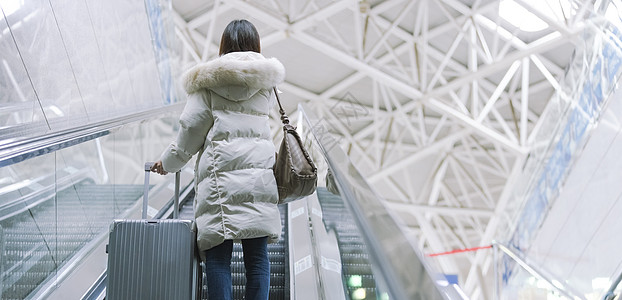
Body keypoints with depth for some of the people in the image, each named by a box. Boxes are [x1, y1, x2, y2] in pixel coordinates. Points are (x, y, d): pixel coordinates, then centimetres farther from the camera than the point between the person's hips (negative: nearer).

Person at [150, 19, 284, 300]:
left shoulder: (210, 81, 2)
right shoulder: (265, 83, 13)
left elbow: (192, 129, 3)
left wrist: (168, 162, 17)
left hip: (220, 178, -3)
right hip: (259, 176, 4)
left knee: (217, 255, 0)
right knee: (257, 255, 5)